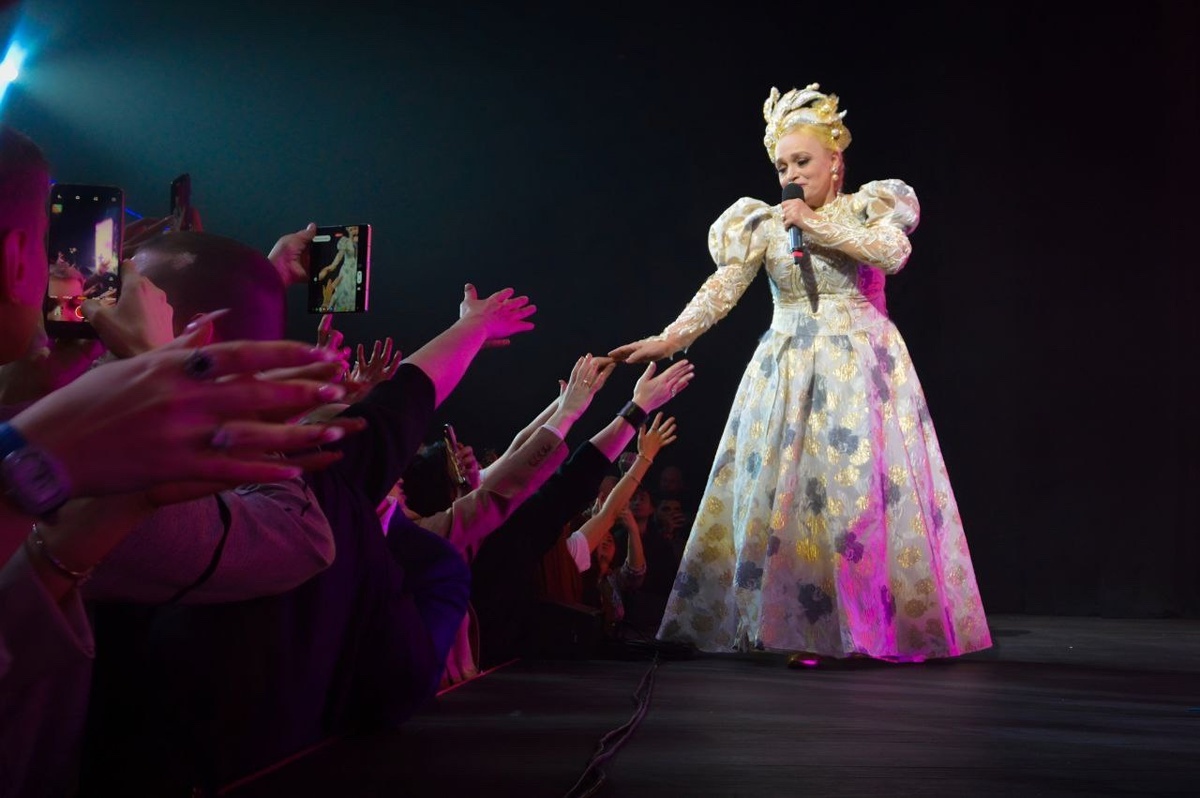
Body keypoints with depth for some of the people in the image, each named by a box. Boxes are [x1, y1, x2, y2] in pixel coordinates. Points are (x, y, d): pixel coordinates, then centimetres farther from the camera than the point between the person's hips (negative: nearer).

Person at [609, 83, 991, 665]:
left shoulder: (868, 207, 6)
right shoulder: (766, 224, 6)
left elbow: (893, 252, -14)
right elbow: (721, 290, -5)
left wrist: (818, 224, -15)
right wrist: (671, 337, -20)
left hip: (862, 370, -1)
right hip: (788, 373, 2)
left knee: (865, 488, -8)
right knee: (782, 492, -6)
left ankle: (875, 626, -2)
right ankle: (800, 631, -1)